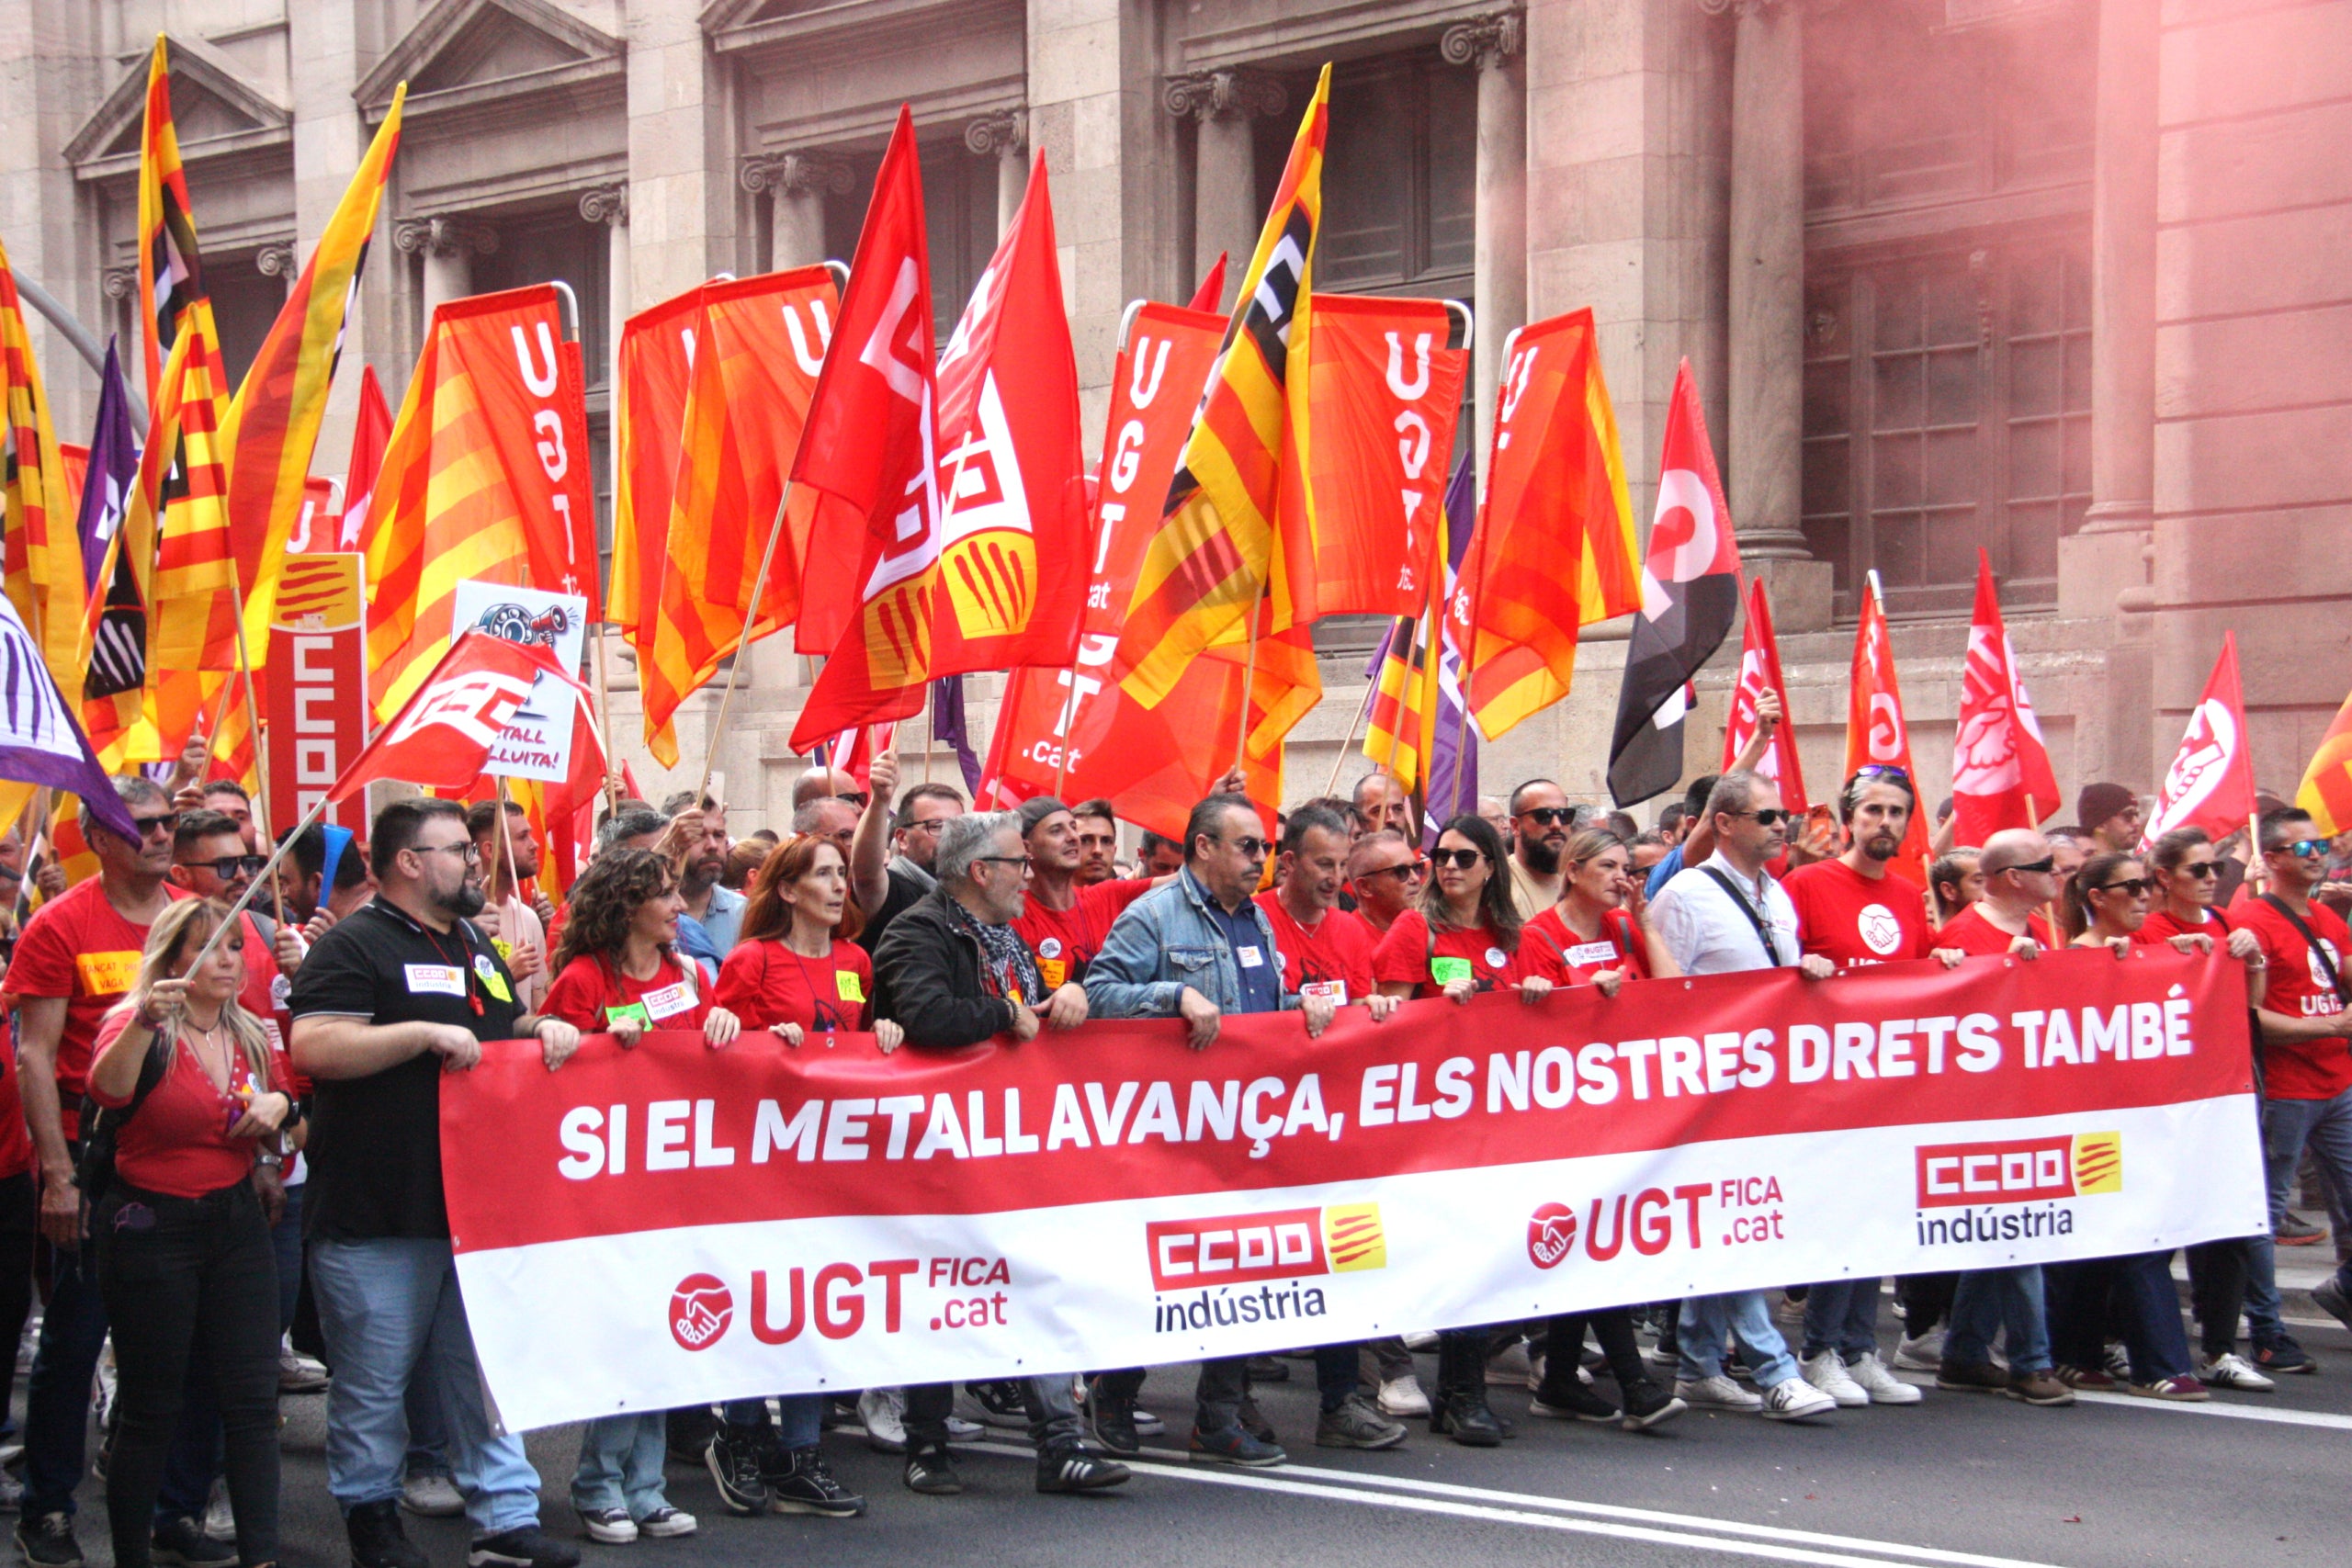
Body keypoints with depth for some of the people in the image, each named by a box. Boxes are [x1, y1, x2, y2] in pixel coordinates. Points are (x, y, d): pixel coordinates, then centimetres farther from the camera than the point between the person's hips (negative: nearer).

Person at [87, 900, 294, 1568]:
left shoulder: (252, 1037, 9)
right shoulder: (139, 1028, -8)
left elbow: (276, 1140, 21)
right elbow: (108, 1089, -31)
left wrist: (279, 1105, -2)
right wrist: (143, 1021, -48)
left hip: (236, 1224, 5)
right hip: (151, 1230, -5)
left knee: (253, 1401, 2)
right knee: (150, 1410, 0)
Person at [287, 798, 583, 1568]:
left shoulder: (474, 944, 18)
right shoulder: (354, 947, -9)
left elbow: (506, 1027, 32)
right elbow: (311, 1047, -21)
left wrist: (545, 1028, 8)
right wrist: (425, 1032, -22)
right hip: (378, 1214, -7)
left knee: (484, 1368, 10)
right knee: (374, 1381, 3)